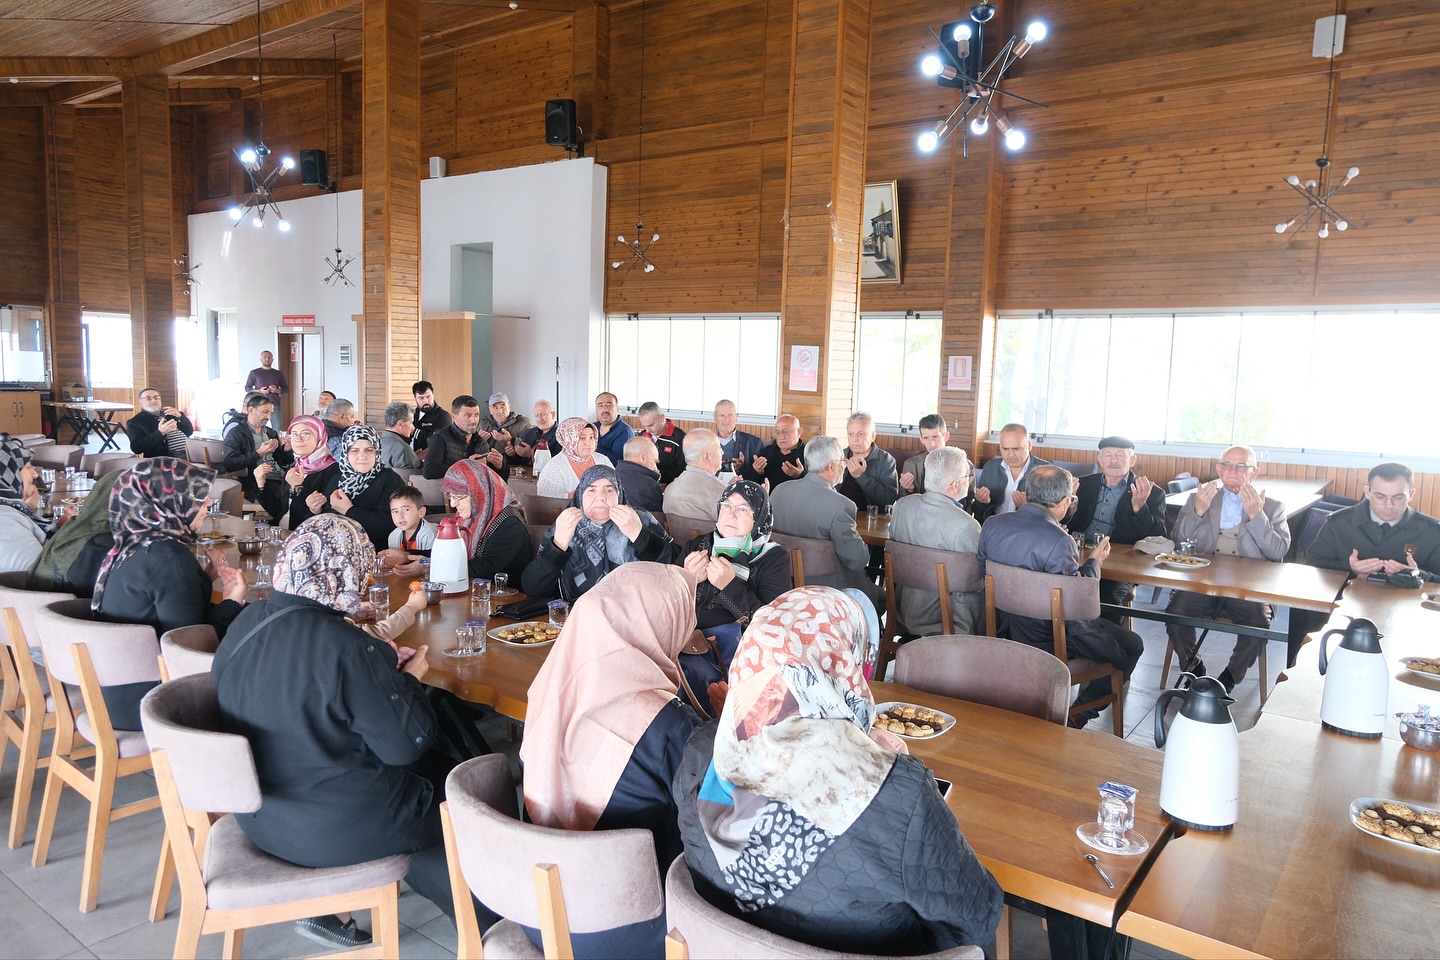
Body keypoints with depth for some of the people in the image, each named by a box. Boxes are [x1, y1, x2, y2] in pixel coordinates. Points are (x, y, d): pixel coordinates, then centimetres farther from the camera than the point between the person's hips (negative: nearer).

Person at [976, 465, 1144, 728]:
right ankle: (1080, 714, 18)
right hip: (1047, 638, -8)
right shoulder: (1059, 541, -29)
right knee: (1132, 646, 13)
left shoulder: (991, 524, -8)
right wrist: (1095, 561, -2)